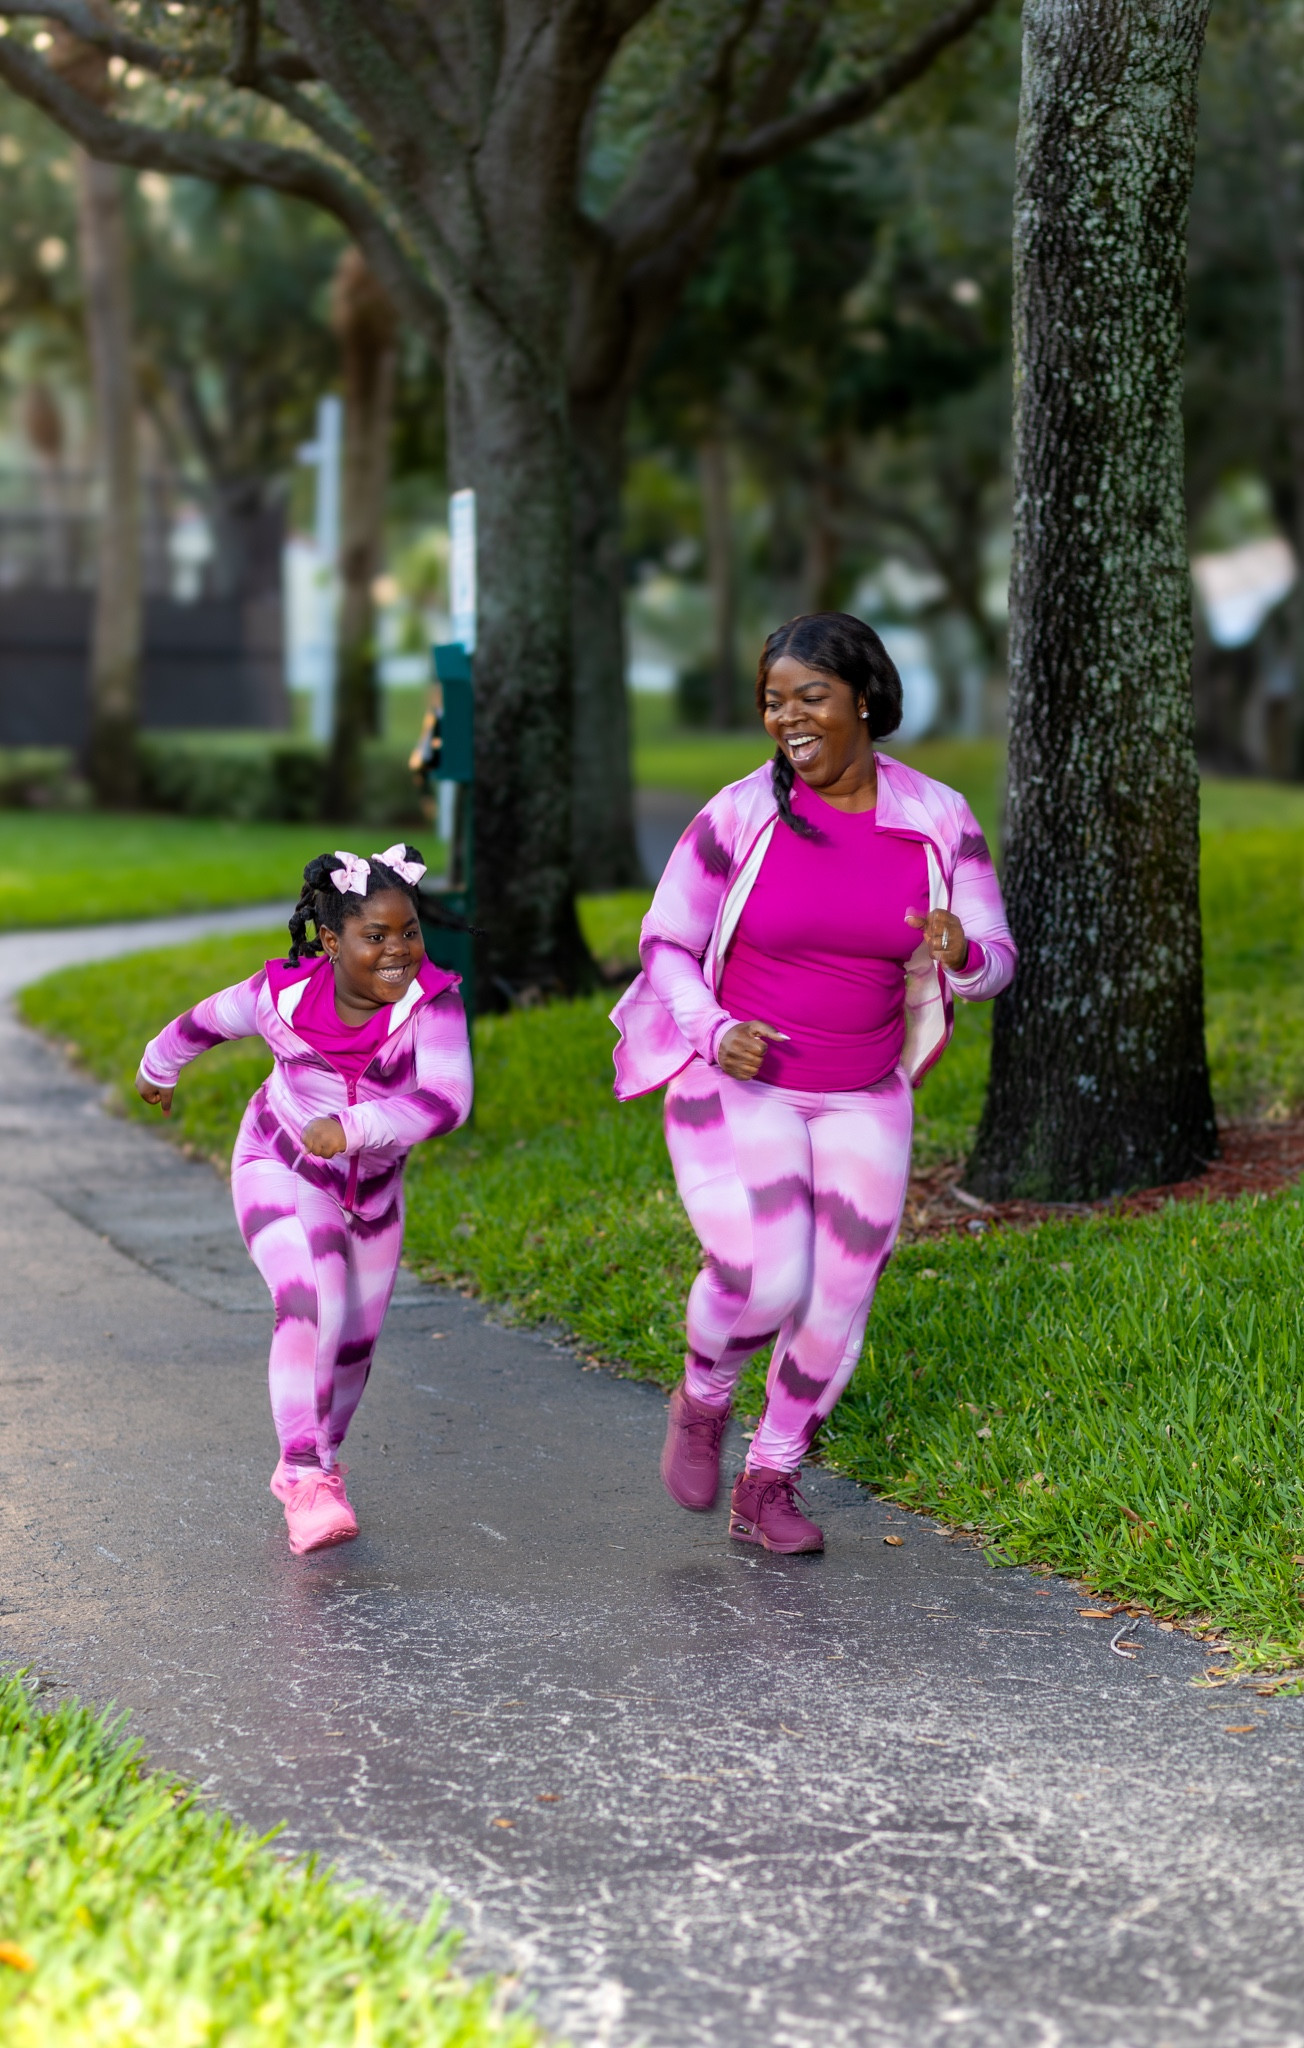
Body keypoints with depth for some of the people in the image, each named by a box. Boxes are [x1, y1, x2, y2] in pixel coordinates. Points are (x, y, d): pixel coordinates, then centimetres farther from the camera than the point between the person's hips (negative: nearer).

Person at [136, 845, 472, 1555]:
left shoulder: (432, 1000, -28)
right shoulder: (284, 994, -23)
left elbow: (446, 1099, -42)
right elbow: (206, 1022, -2)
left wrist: (353, 1127, -54)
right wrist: (157, 1068, 17)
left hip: (372, 1186, 3)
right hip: (281, 1171, -3)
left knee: (356, 1341, 15)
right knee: (311, 1306, -26)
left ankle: (312, 1465, 39)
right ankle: (306, 1480, -27)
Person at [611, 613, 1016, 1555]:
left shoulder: (938, 820, -5)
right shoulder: (740, 816, -10)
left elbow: (995, 961, -1)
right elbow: (666, 942, 0)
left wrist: (961, 954, -26)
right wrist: (713, 1035, -18)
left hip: (861, 1103, 3)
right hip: (736, 1084, -3)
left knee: (837, 1300, 2)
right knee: (765, 1277, -20)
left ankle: (767, 1488, 23)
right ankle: (703, 1397, 14)